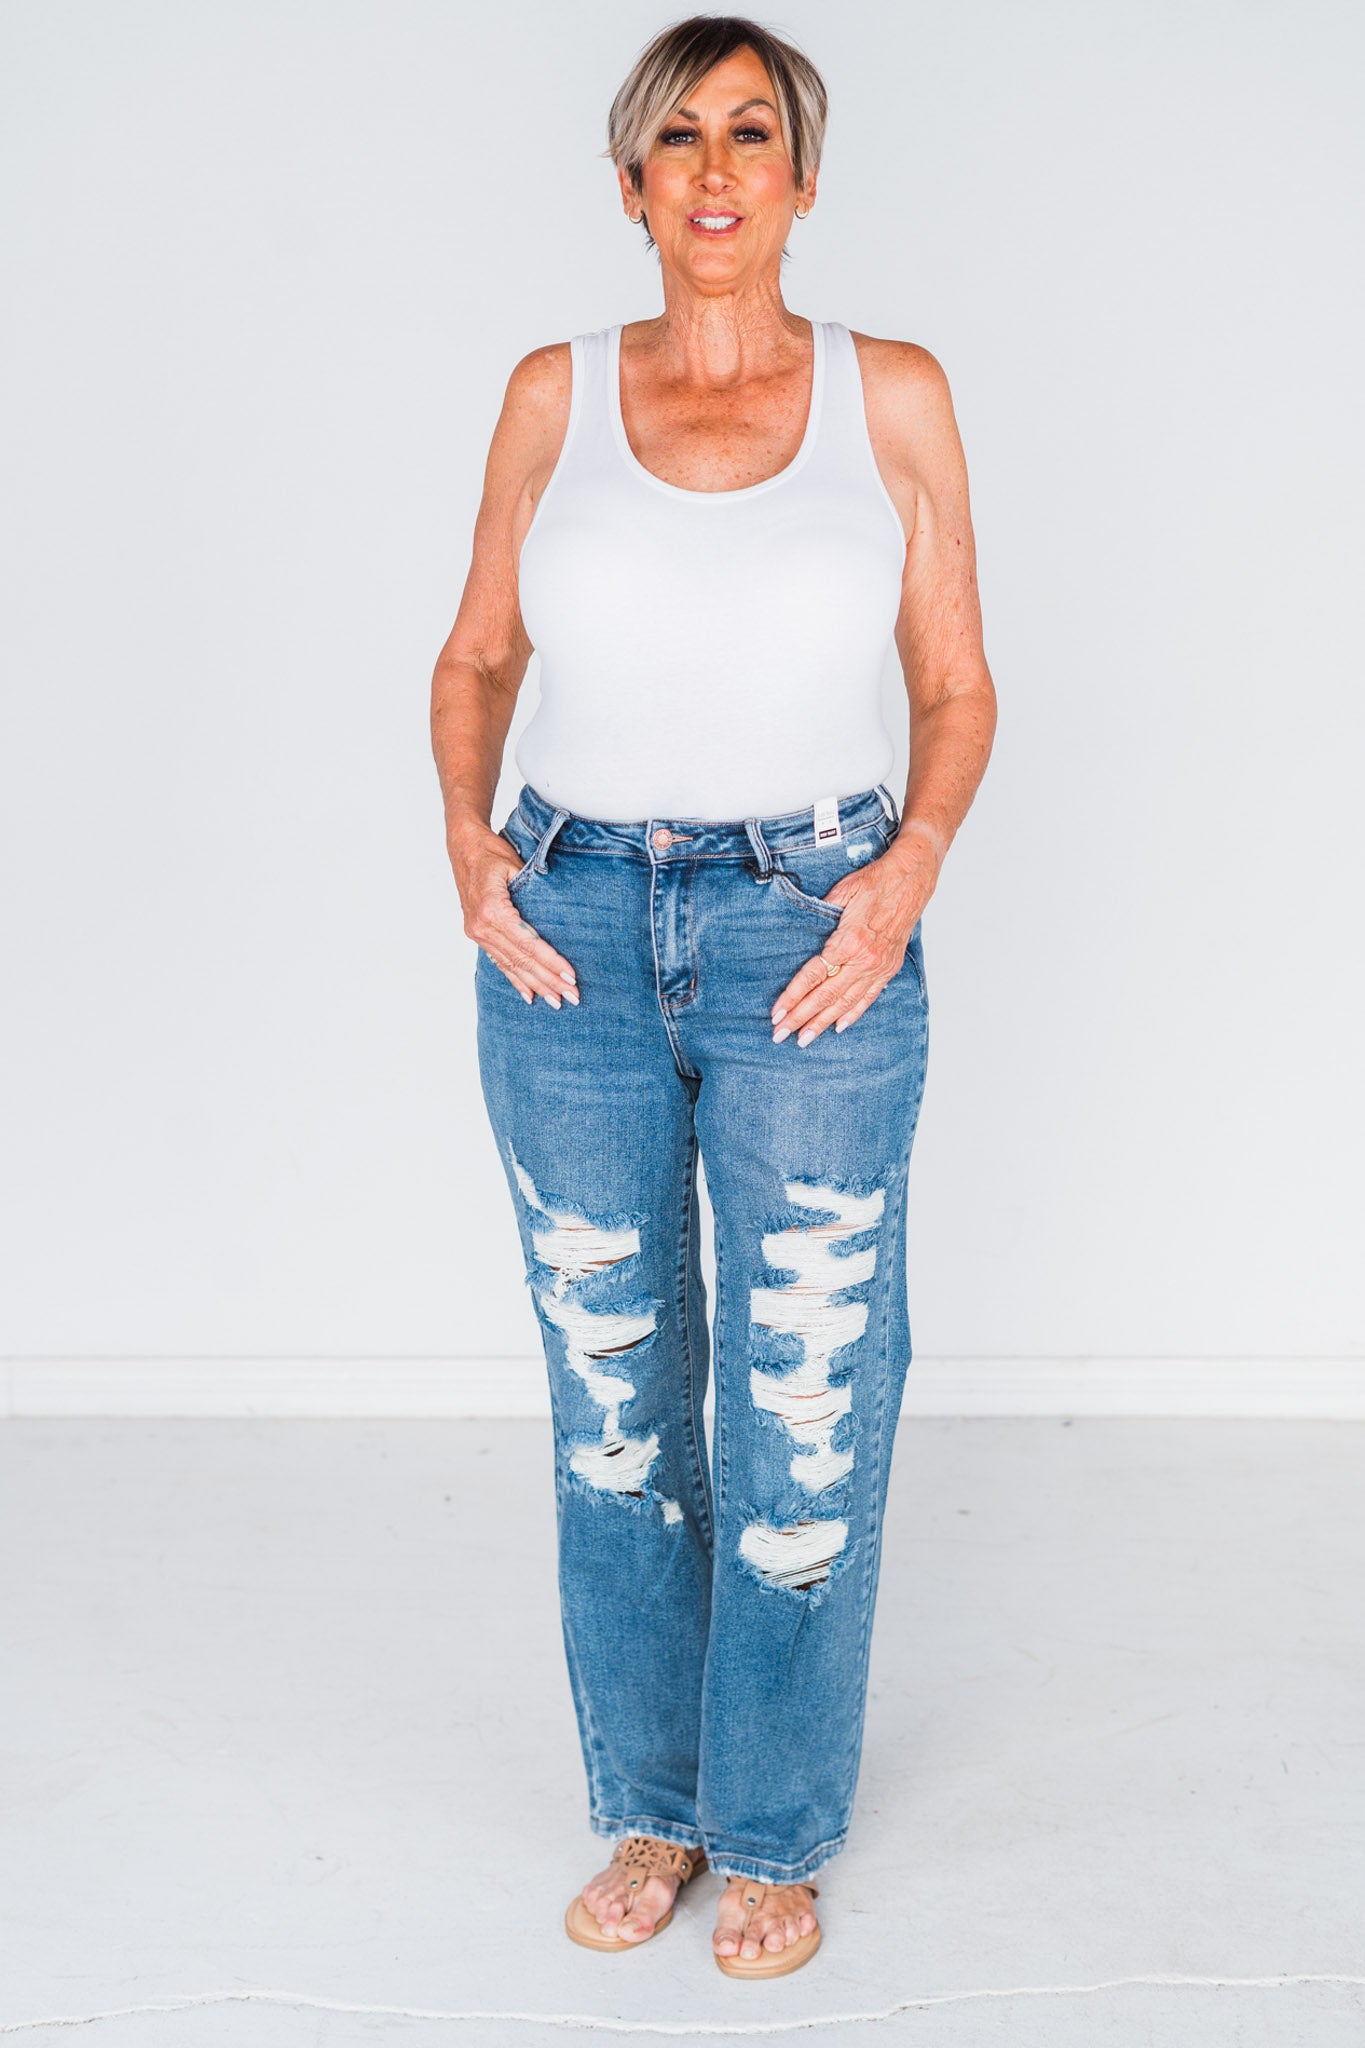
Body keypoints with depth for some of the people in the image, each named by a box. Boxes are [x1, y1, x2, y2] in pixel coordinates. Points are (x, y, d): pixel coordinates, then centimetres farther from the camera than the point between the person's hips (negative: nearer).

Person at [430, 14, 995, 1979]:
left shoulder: (892, 394, 3)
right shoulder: (555, 394, 6)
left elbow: (958, 686, 6)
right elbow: (477, 659, 13)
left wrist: (916, 860, -11)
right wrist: (468, 835, -4)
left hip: (812, 944, -1)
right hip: (574, 933, 2)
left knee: (805, 1414, 4)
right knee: (614, 1400, 11)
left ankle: (773, 1834, 25)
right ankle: (648, 1805, 31)